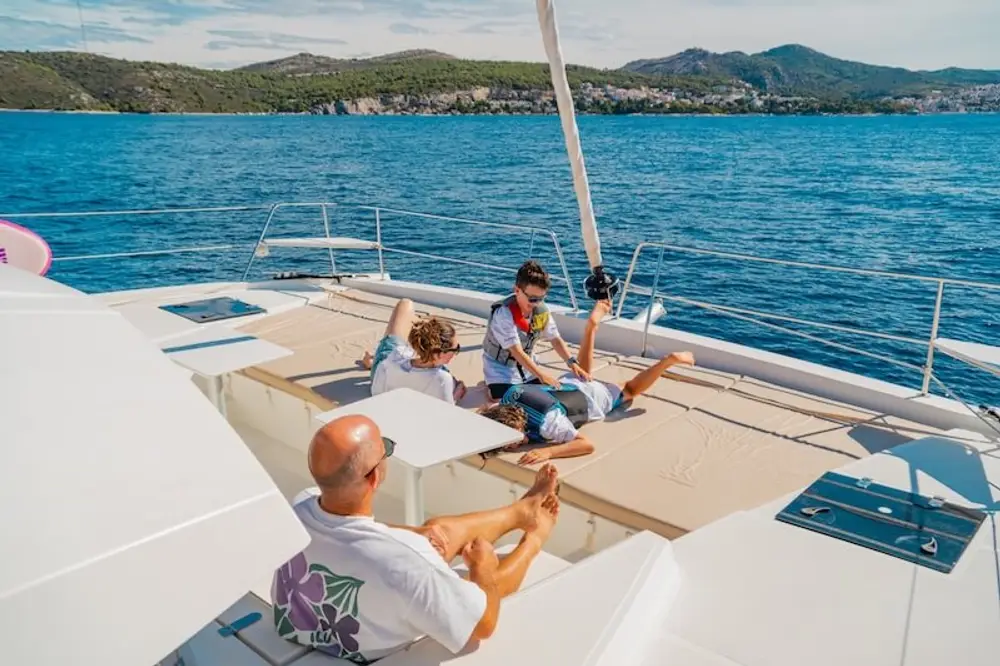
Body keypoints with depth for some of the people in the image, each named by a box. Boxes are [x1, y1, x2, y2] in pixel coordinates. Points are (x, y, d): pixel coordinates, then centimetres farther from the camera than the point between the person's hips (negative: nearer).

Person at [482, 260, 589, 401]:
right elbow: (517, 352, -33)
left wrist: (572, 363, -21)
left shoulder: (542, 310, -12)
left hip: (527, 367, 6)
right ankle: (491, 388, 11)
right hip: (502, 368, -6)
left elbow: (556, 340, -6)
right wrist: (541, 374, -42)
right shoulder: (503, 314, -30)